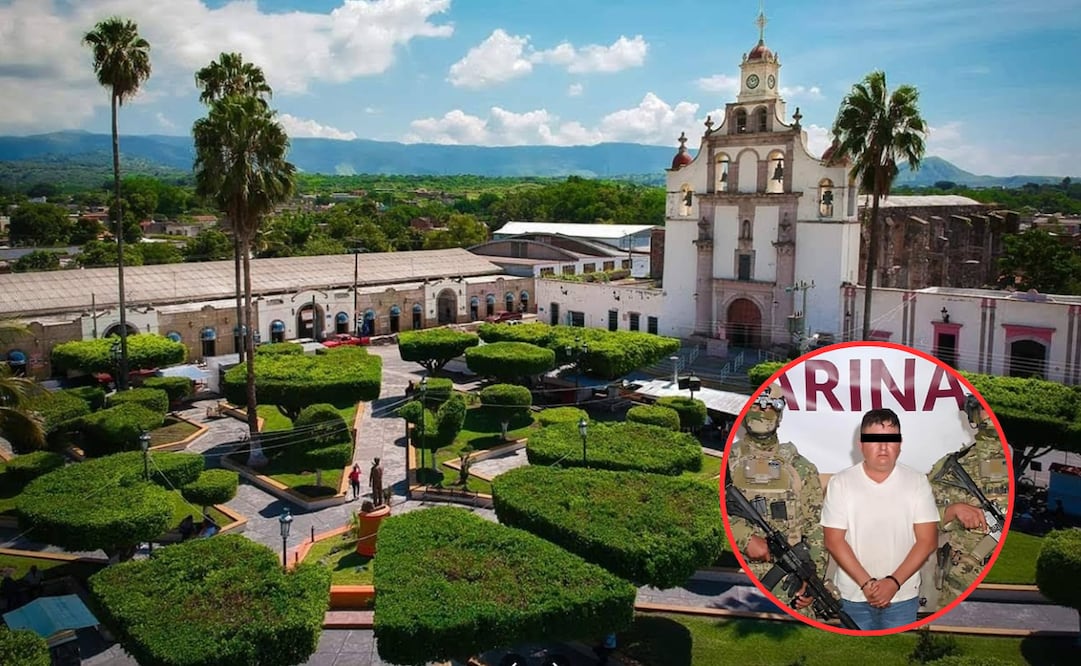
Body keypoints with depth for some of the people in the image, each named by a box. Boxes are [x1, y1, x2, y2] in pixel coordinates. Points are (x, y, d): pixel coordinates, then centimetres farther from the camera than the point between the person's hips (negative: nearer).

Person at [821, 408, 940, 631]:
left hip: (903, 595, 1)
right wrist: (866, 583, -14)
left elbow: (927, 540, -5)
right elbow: (834, 541, -7)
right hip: (853, 595, 0)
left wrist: (894, 582, -14)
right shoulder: (840, 483, -6)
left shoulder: (917, 482, -3)